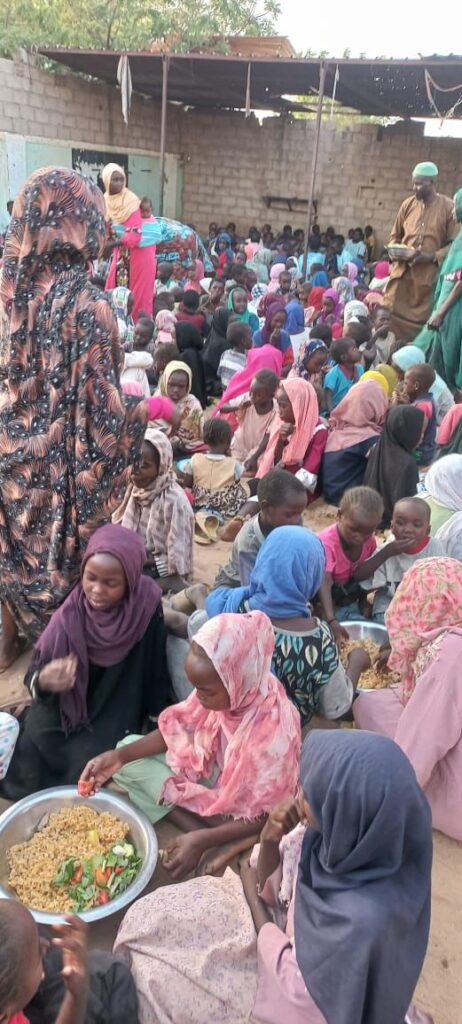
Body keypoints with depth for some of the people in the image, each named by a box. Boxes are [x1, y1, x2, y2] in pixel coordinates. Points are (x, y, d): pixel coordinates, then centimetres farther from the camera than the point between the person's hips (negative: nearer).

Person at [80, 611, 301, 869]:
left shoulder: (273, 732, -36)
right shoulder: (223, 691, -21)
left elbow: (264, 817, -24)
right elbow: (177, 729, -4)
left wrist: (202, 841, -30)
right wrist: (119, 756, -16)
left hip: (239, 805, -7)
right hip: (210, 770, 7)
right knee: (129, 763, -9)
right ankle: (200, 828, -14)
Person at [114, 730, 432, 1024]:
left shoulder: (363, 918, -41)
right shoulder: (338, 832, -21)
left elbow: (297, 990, -24)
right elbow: (271, 884, -5)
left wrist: (252, 898, -14)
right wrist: (270, 839, -27)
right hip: (292, 937, 6)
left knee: (162, 982, -3)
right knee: (150, 920, 3)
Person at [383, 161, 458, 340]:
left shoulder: (449, 208, -5)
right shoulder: (408, 204, 7)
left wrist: (432, 256, -19)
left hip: (430, 275, -3)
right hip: (402, 271, 4)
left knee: (421, 320, 3)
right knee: (390, 316, 2)